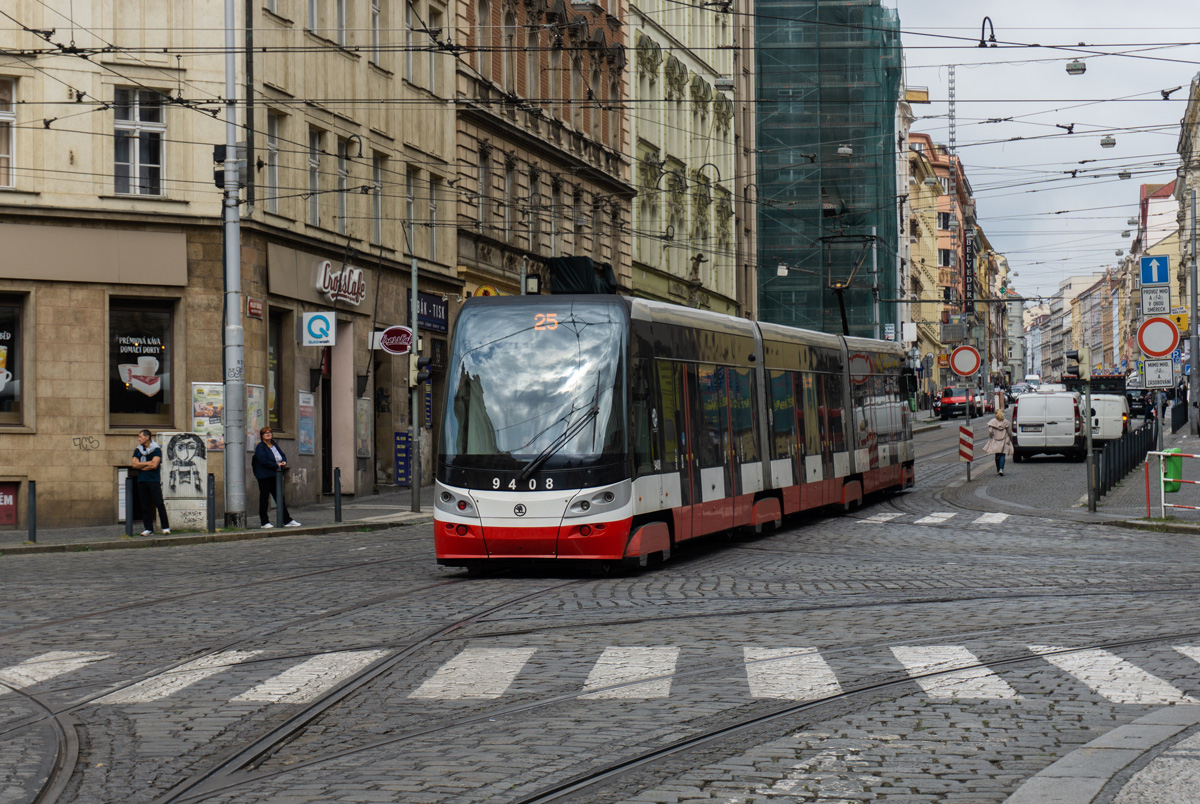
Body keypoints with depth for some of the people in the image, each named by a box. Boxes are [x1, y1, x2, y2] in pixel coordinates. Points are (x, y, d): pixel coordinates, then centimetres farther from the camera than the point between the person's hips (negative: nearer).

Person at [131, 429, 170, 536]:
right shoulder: (137, 450, 13)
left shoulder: (156, 449, -2)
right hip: (141, 480, 5)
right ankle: (148, 529, 6)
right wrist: (148, 463, -5)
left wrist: (140, 466, -4)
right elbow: (134, 464, 1)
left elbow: (154, 465, -13)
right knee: (145, 506, 3)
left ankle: (166, 527, -3)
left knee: (159, 504, -8)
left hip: (154, 480, -5)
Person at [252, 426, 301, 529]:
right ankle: (264, 522, 3)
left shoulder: (275, 445, 15)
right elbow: (263, 461, -19)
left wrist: (284, 462, -3)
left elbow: (283, 455, 20)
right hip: (264, 477, -7)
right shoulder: (260, 447, -8)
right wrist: (276, 465, -19)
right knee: (264, 498, -2)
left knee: (280, 498, 9)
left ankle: (287, 520, 11)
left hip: (275, 476, 7)